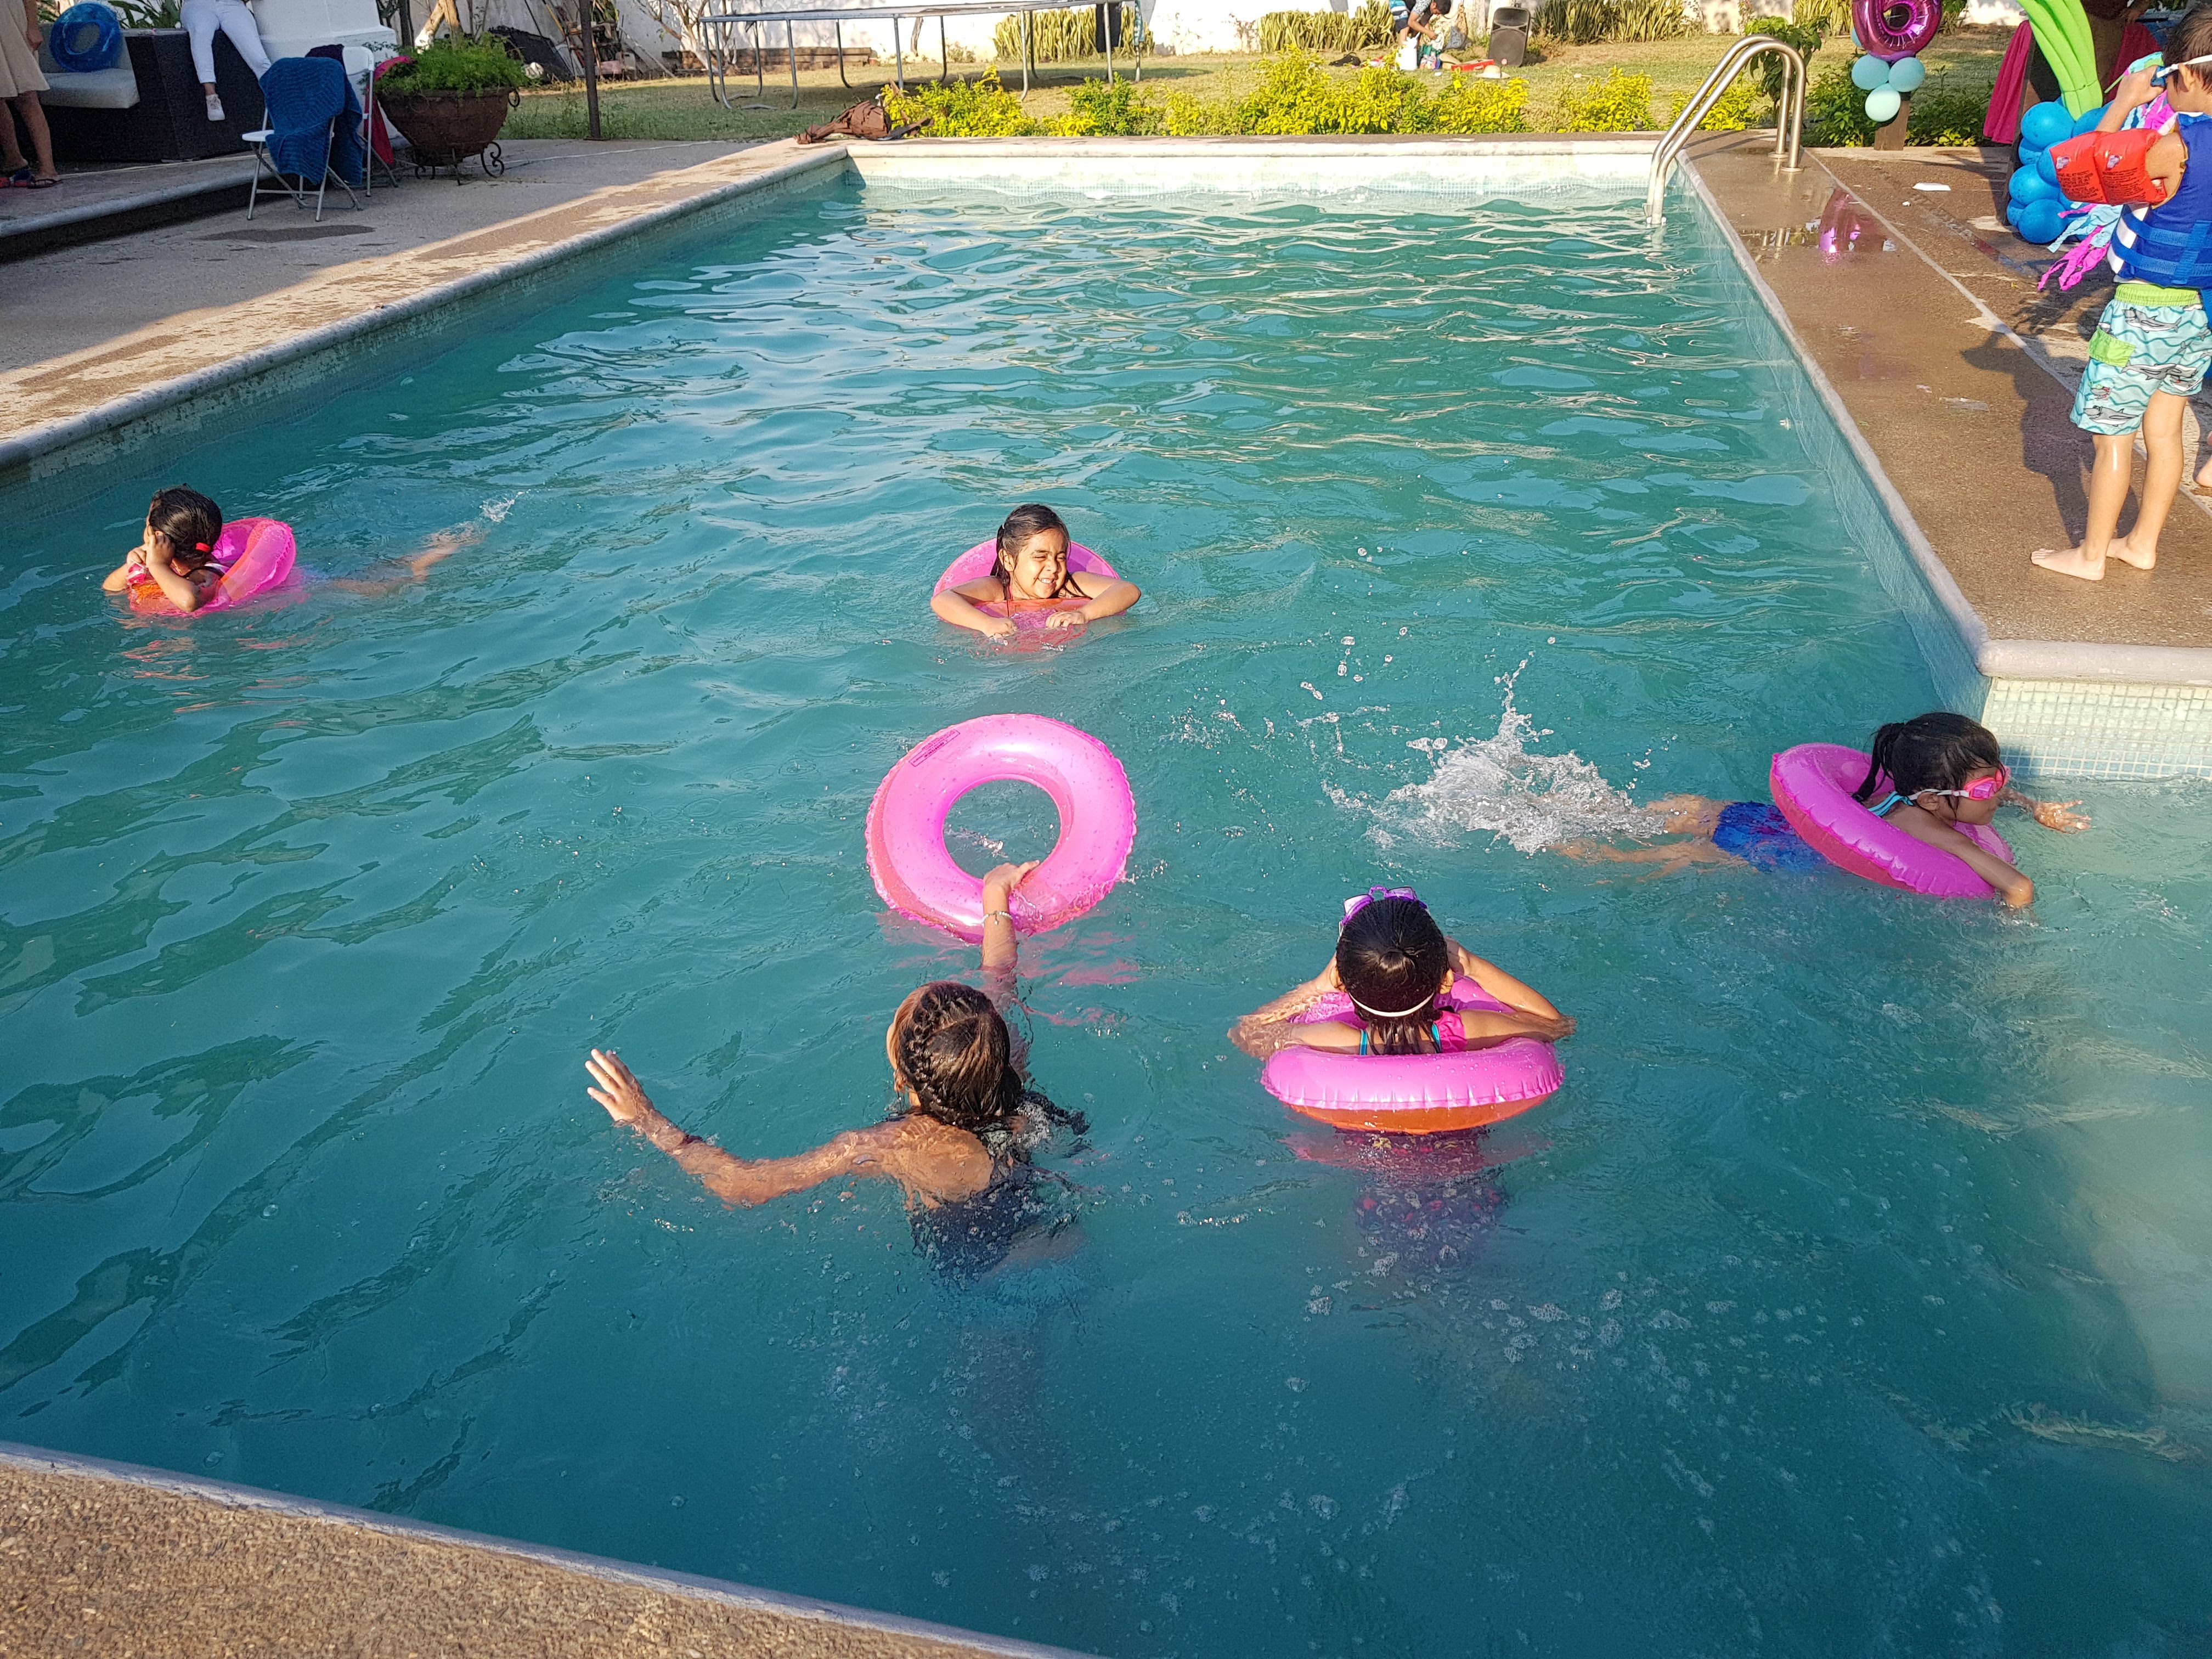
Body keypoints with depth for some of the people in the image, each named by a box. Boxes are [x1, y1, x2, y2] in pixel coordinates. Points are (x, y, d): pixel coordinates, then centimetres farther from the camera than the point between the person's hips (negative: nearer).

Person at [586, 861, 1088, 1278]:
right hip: (1055, 1237, 5)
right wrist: (996, 901, 16)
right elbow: (1001, 982, 2)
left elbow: (741, 1184, -32)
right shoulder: (1007, 1066, -22)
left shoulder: (889, 1149, -36)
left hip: (988, 1276, -5)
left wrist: (648, 1121, -24)